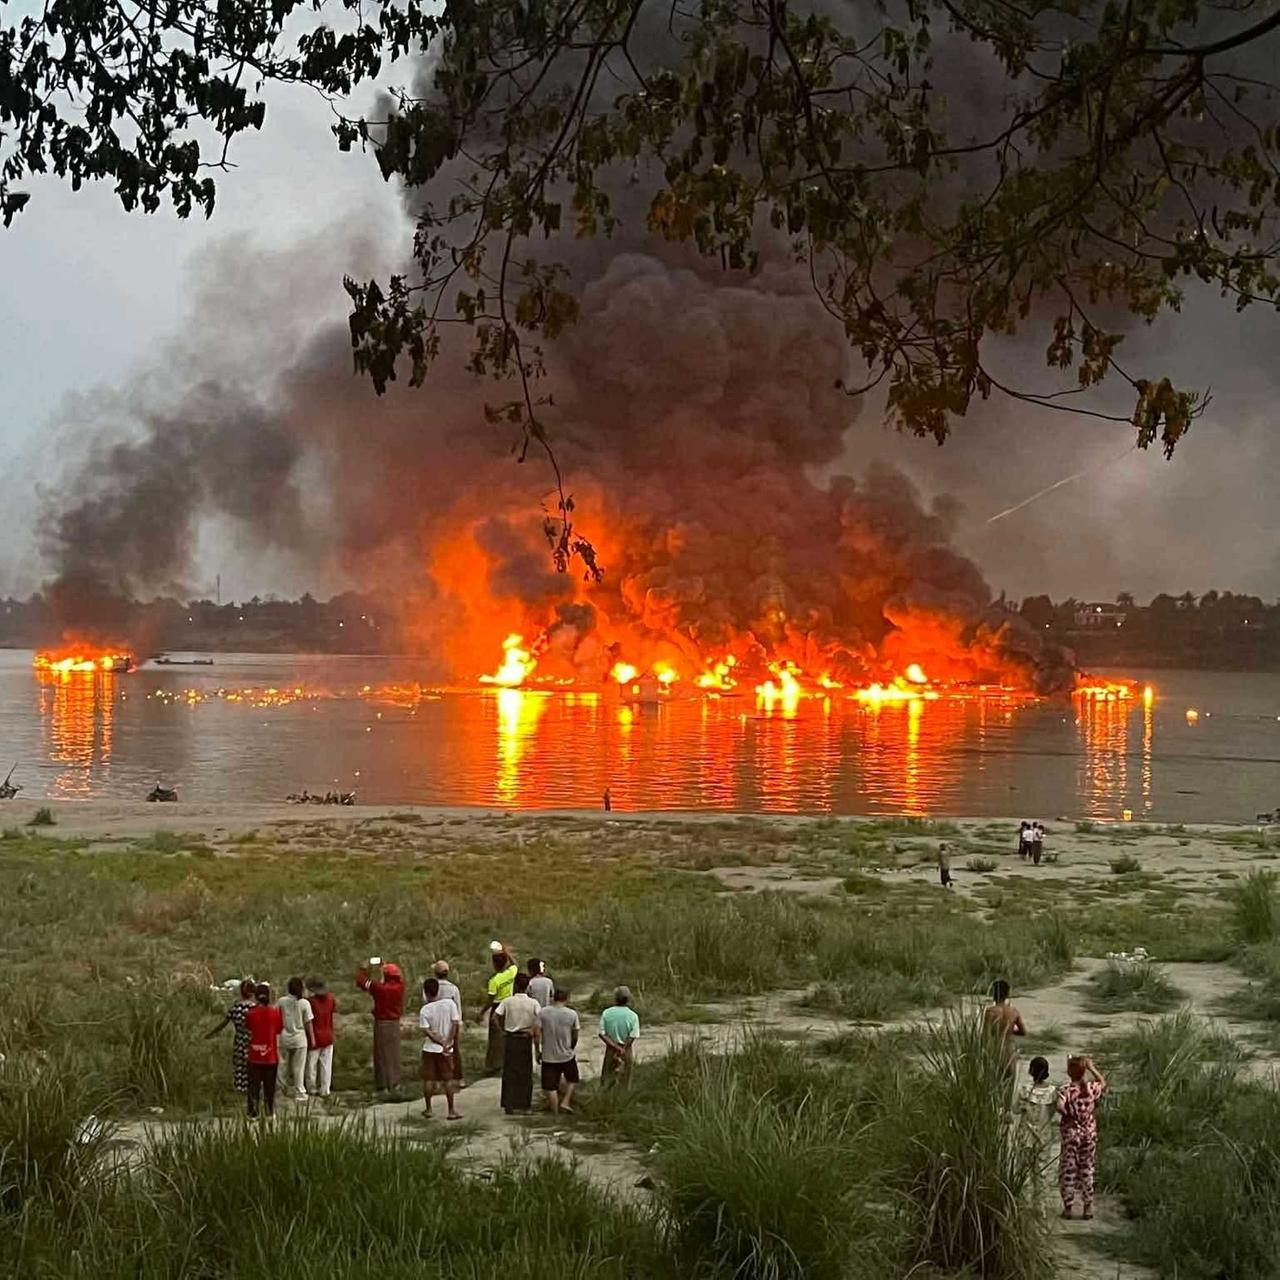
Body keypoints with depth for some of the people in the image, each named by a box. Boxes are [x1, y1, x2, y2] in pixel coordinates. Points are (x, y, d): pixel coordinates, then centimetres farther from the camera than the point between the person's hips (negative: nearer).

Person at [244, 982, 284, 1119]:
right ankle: (270, 1112, 20)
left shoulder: (251, 1014, -10)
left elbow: (248, 1029, 5)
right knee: (270, 1086, 14)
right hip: (271, 1056, 1)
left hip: (254, 1056, -1)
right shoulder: (275, 1012, -9)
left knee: (253, 1085, 9)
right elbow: (279, 1030, 0)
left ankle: (252, 1112, 9)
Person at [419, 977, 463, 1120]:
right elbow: (456, 1024, -9)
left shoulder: (425, 1010, -10)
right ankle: (451, 1111, 6)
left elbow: (427, 1031, -14)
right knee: (448, 1080, 7)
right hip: (446, 1049, 1)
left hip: (430, 1048, -1)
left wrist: (442, 1042, -11)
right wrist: (448, 1043, -5)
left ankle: (428, 1109, 17)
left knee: (428, 1080, 11)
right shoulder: (450, 1003, -8)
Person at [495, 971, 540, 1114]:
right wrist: (533, 1030, -5)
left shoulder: (508, 1001, -5)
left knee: (509, 1071, 8)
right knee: (526, 1072, 11)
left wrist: (502, 1029, -1)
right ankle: (525, 1104, 15)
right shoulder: (533, 1003, -6)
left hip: (510, 1039, 0)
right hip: (526, 1039, 0)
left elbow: (495, 1016, -13)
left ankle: (509, 1105, 8)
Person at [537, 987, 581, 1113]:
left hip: (548, 1055, 0)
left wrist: (538, 1051, 5)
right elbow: (576, 1034, -2)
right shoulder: (572, 1014, -9)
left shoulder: (543, 1012, -7)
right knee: (571, 1079, 25)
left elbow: (538, 1033, -6)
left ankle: (555, 1111, 15)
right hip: (567, 1055, 0)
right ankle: (565, 1102, 13)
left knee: (550, 1087, 9)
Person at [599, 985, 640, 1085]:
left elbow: (602, 1034, -11)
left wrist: (616, 1047, -13)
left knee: (607, 1078, 12)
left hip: (610, 1050, 1)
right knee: (624, 1079, 11)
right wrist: (622, 1049, -13)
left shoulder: (606, 1013, -8)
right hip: (626, 1050, -1)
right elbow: (632, 1037, -16)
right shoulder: (632, 1016, -12)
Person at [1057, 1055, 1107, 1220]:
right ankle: (1088, 1207, 13)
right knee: (1087, 1170, 13)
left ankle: (1068, 1207, 9)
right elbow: (1103, 1083, 19)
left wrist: (1067, 1114, -11)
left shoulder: (1066, 1090, -15)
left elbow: (1059, 1106, -31)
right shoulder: (1092, 1088, -4)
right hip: (1089, 1133, 3)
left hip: (1071, 1133, -3)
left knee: (1067, 1170, 7)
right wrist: (1092, 1067, 15)